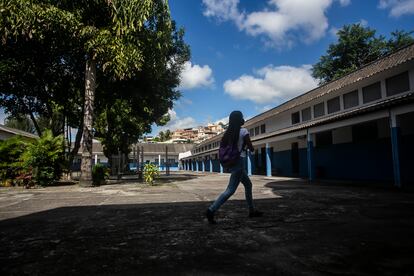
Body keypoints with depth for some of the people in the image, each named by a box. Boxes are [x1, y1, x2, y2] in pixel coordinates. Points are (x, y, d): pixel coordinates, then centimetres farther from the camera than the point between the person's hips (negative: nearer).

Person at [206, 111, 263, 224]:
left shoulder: (228, 132, 8)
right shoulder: (243, 131, -10)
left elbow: (222, 146, 4)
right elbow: (251, 149, -5)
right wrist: (251, 147, 16)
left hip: (231, 162, 8)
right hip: (239, 161, -8)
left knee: (248, 185, 22)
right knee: (230, 190, -9)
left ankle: (252, 210, 30)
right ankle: (211, 210, -18)